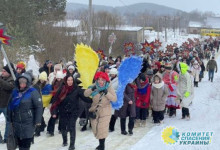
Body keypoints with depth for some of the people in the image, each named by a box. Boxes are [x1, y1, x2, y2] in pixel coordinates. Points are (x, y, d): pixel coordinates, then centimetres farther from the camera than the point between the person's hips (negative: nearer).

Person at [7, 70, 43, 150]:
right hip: (16, 123, 5)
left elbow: (39, 107, -11)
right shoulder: (15, 91, 6)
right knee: (20, 143, 13)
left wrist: (37, 121, -14)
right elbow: (10, 105, 14)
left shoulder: (33, 92, -10)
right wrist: (10, 119, 13)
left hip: (28, 124, -5)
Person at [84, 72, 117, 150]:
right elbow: (85, 94, -12)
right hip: (94, 110, 3)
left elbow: (114, 99, -18)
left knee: (102, 129, -8)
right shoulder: (94, 87, -6)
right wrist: (91, 89, -29)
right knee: (96, 128, 11)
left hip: (105, 111, -3)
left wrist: (106, 93, -30)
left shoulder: (109, 88, -12)